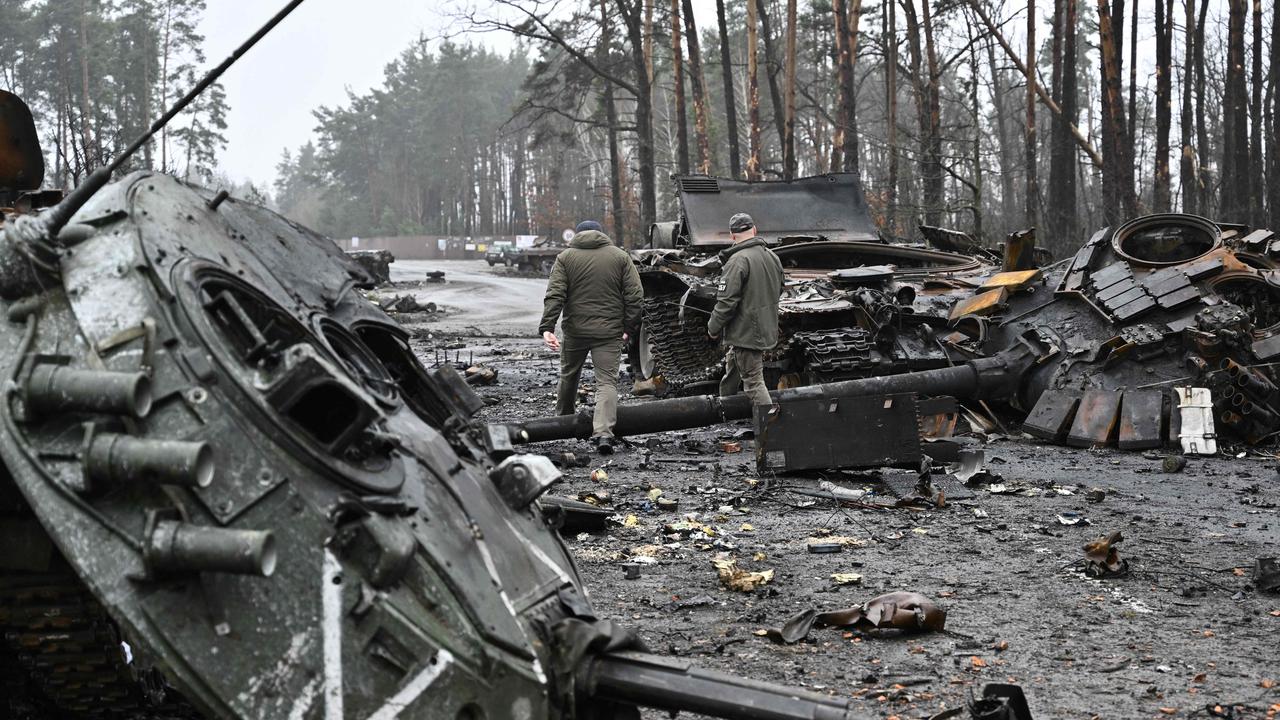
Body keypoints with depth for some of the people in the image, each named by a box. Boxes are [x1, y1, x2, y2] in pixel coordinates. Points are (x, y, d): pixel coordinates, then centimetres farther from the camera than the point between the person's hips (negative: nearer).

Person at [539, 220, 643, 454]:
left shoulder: (566, 257, 4)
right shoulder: (620, 256, 6)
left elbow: (554, 295, -7)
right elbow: (635, 295, 0)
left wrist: (547, 327, -12)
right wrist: (630, 327, 5)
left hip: (575, 330, 1)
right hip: (610, 332, -1)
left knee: (569, 375, 21)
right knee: (607, 381, -2)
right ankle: (603, 432, -20)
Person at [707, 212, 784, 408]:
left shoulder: (738, 261, -21)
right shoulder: (772, 257, 5)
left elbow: (727, 301, -22)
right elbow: (779, 288, 19)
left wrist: (713, 327, -8)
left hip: (746, 332, -9)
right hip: (768, 330, 9)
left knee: (753, 381, -6)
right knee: (732, 363, 27)